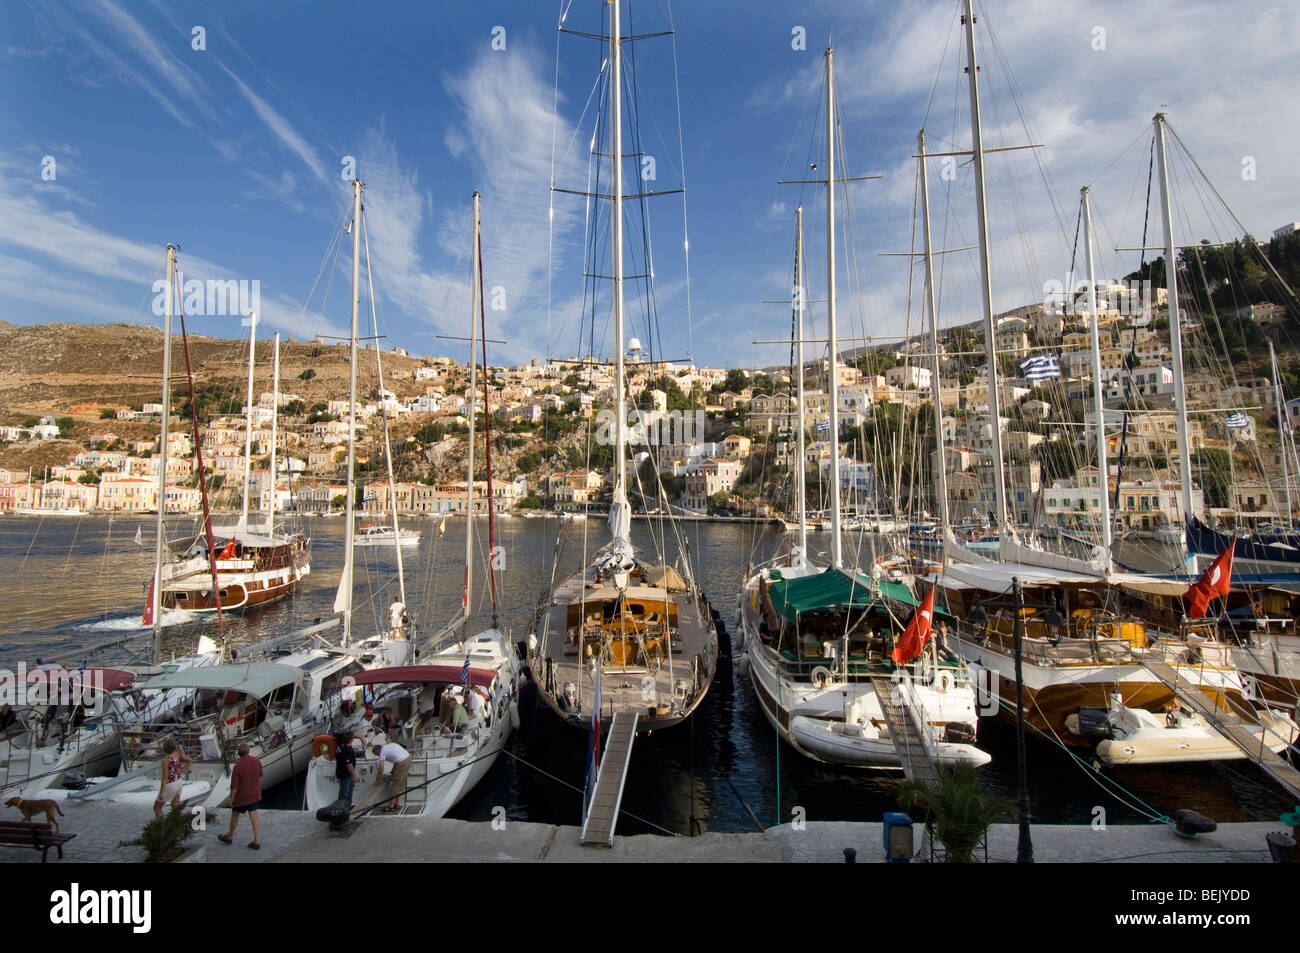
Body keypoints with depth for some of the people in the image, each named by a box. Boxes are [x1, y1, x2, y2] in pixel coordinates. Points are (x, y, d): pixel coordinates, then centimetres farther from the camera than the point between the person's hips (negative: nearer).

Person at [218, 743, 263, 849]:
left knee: (235, 814, 20)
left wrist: (231, 799, -4)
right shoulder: (257, 761, -7)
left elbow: (234, 786, -17)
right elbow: (260, 777, 6)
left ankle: (229, 837, 42)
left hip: (241, 796, -4)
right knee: (253, 816, 9)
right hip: (255, 794, 4)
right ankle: (257, 842, 8)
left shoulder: (238, 766, -23)